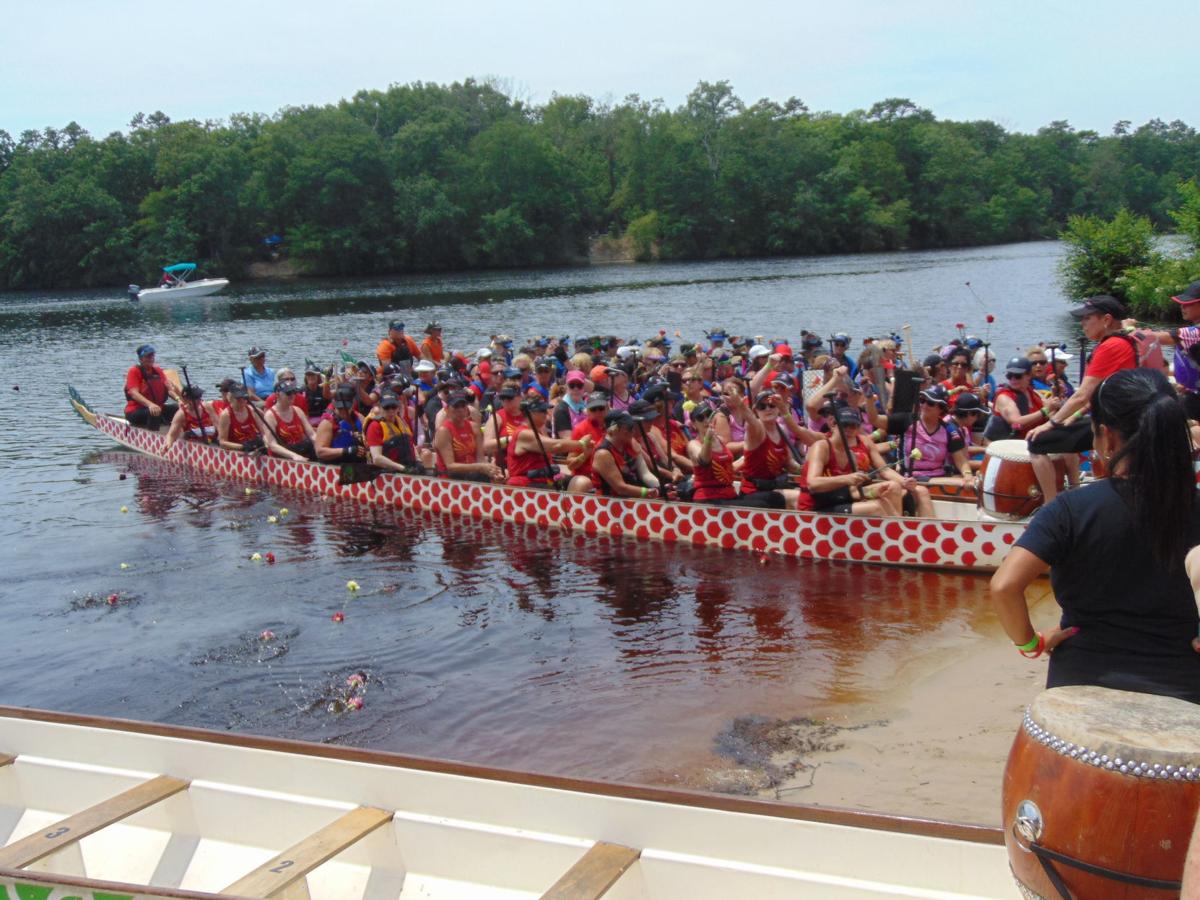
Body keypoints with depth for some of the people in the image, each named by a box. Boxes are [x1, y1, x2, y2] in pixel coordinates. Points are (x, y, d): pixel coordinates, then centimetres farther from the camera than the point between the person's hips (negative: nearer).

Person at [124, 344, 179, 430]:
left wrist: (178, 398, -22)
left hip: (157, 407, 6)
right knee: (154, 413, -36)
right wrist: (150, 404, -39)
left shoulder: (158, 371, 14)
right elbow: (134, 394, -20)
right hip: (135, 411, -6)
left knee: (177, 408, -16)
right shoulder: (134, 371, -6)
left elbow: (168, 388, 2)